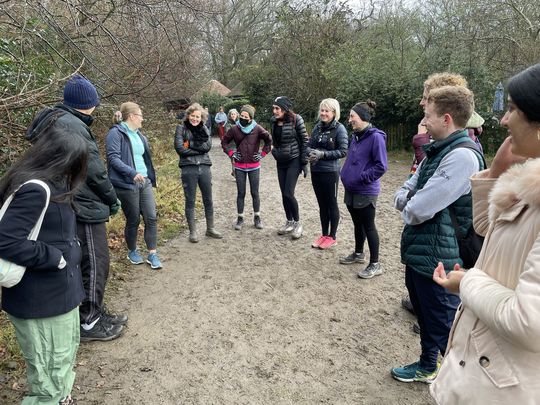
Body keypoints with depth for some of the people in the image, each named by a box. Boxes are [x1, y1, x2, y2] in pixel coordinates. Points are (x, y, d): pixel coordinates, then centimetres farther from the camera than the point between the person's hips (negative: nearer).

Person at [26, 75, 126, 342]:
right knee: (95, 263, 2)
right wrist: (112, 199, -4)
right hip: (84, 207, -10)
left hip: (72, 205, 10)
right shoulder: (71, 125, -20)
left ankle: (95, 311, 33)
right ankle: (89, 322, 16)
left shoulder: (54, 120, 12)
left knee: (88, 261, 19)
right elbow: (94, 170, -20)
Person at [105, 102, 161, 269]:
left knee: (151, 217, 1)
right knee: (133, 220, 5)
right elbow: (113, 158, -20)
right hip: (127, 184, -7)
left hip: (145, 182, 7)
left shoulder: (138, 134, 16)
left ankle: (152, 254, 11)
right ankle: (132, 252, 27)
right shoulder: (116, 133, -10)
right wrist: (132, 172, -29)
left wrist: (151, 176, 22)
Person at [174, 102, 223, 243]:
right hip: (188, 168, -3)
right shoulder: (181, 129, 1)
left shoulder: (204, 129, 11)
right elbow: (180, 148, -13)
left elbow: (208, 146, -6)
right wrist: (199, 149, -10)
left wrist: (190, 144, -13)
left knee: (208, 200, 11)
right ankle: (192, 231, 16)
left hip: (204, 167, 3)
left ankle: (210, 229, 25)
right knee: (190, 201, 5)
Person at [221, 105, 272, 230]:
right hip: (239, 167, 1)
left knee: (255, 193, 7)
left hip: (254, 166, -1)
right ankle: (240, 218, 17)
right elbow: (224, 142, 10)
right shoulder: (235, 129, -3)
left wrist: (262, 154, -3)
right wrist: (231, 153, 0)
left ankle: (257, 217, 20)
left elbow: (269, 140, 2)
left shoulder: (257, 129, -7)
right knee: (241, 193, 6)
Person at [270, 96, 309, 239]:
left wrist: (304, 162, -11)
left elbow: (305, 141, -10)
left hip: (294, 160, -6)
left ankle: (297, 223, 7)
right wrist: (275, 152, 14)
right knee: (284, 194, 8)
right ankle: (289, 222, 24)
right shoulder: (273, 121, 2)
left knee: (288, 194, -11)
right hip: (280, 161, 6)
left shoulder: (296, 120, -14)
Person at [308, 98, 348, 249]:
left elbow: (343, 151, -13)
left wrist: (323, 154, -19)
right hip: (315, 170, 6)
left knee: (332, 204, 7)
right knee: (322, 204, 14)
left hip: (330, 172, -6)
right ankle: (324, 235, 27)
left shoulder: (339, 128, -9)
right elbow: (310, 145, 9)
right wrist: (311, 152, -13)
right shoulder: (318, 126, 6)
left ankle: (332, 237, 19)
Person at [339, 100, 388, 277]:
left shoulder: (375, 136, -17)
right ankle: (358, 254, 38)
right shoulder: (355, 135, 7)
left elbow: (381, 166, -19)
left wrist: (362, 177, -17)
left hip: (366, 192, -8)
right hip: (351, 189, 8)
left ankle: (375, 264, 15)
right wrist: (345, 174, 9)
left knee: (368, 226, 2)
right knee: (357, 223, 20)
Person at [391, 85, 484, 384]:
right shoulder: (437, 150, 8)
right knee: (424, 314, 24)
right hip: (418, 252, 9)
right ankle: (428, 367, 44)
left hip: (438, 260, -9)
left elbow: (418, 210, -27)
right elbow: (403, 194, 12)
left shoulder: (462, 156, -23)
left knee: (442, 325, 8)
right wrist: (409, 201, -10)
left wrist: (408, 208, -5)